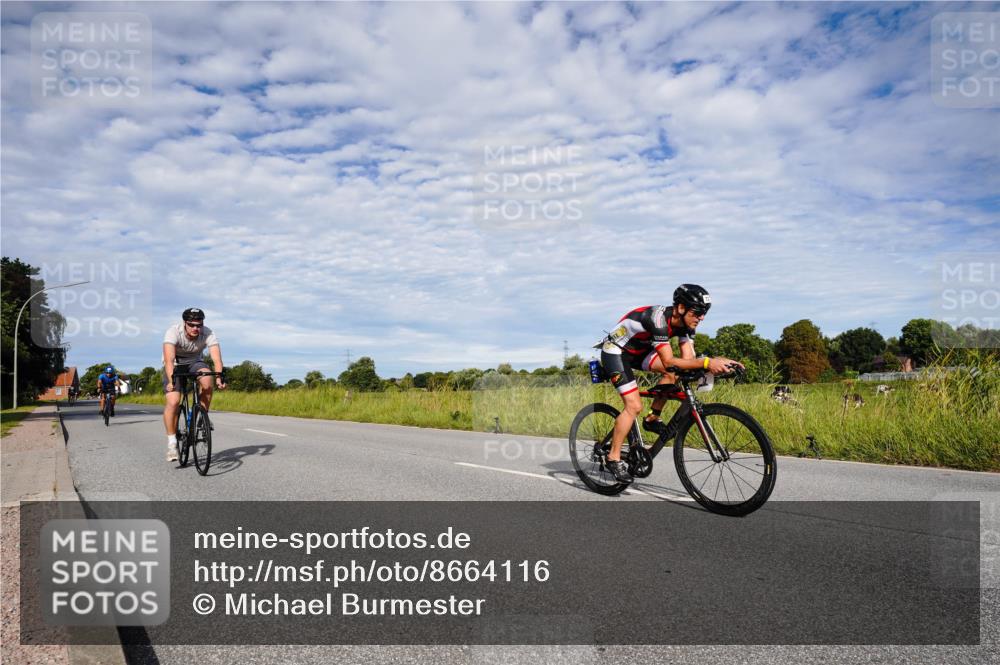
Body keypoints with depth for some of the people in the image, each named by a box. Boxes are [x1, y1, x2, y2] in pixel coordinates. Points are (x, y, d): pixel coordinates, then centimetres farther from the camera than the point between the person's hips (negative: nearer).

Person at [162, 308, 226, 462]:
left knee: (208, 382, -32)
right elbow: (169, 359, -41)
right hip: (175, 366, -1)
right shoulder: (173, 332, -30)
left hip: (194, 362, 1)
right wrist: (171, 380, -55)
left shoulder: (208, 334, -25)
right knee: (173, 402, -19)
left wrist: (219, 376, -52)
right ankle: (172, 443, -6)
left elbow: (216, 358, -35)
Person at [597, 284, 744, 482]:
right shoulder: (658, 319, -34)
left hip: (638, 350, 8)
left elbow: (688, 360, -13)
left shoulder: (685, 323, -9)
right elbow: (669, 362, -38)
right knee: (634, 406, -16)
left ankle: (652, 418, 3)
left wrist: (719, 362, -27)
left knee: (675, 373, -13)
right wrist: (707, 362, -42)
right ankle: (613, 458, -5)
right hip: (615, 351, -8)